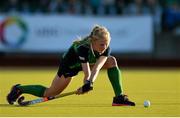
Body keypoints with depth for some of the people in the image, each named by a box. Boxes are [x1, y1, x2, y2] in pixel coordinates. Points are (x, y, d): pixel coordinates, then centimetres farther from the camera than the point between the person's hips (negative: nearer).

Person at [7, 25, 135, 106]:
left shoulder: (106, 49, -28)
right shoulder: (82, 48, -42)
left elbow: (97, 67, -42)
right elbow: (87, 73, -43)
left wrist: (90, 82, -57)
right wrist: (87, 83, -59)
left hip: (88, 62, 5)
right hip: (70, 65, -5)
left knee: (112, 61, -17)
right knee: (49, 93, 0)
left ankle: (119, 97, -15)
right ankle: (19, 89, 23)